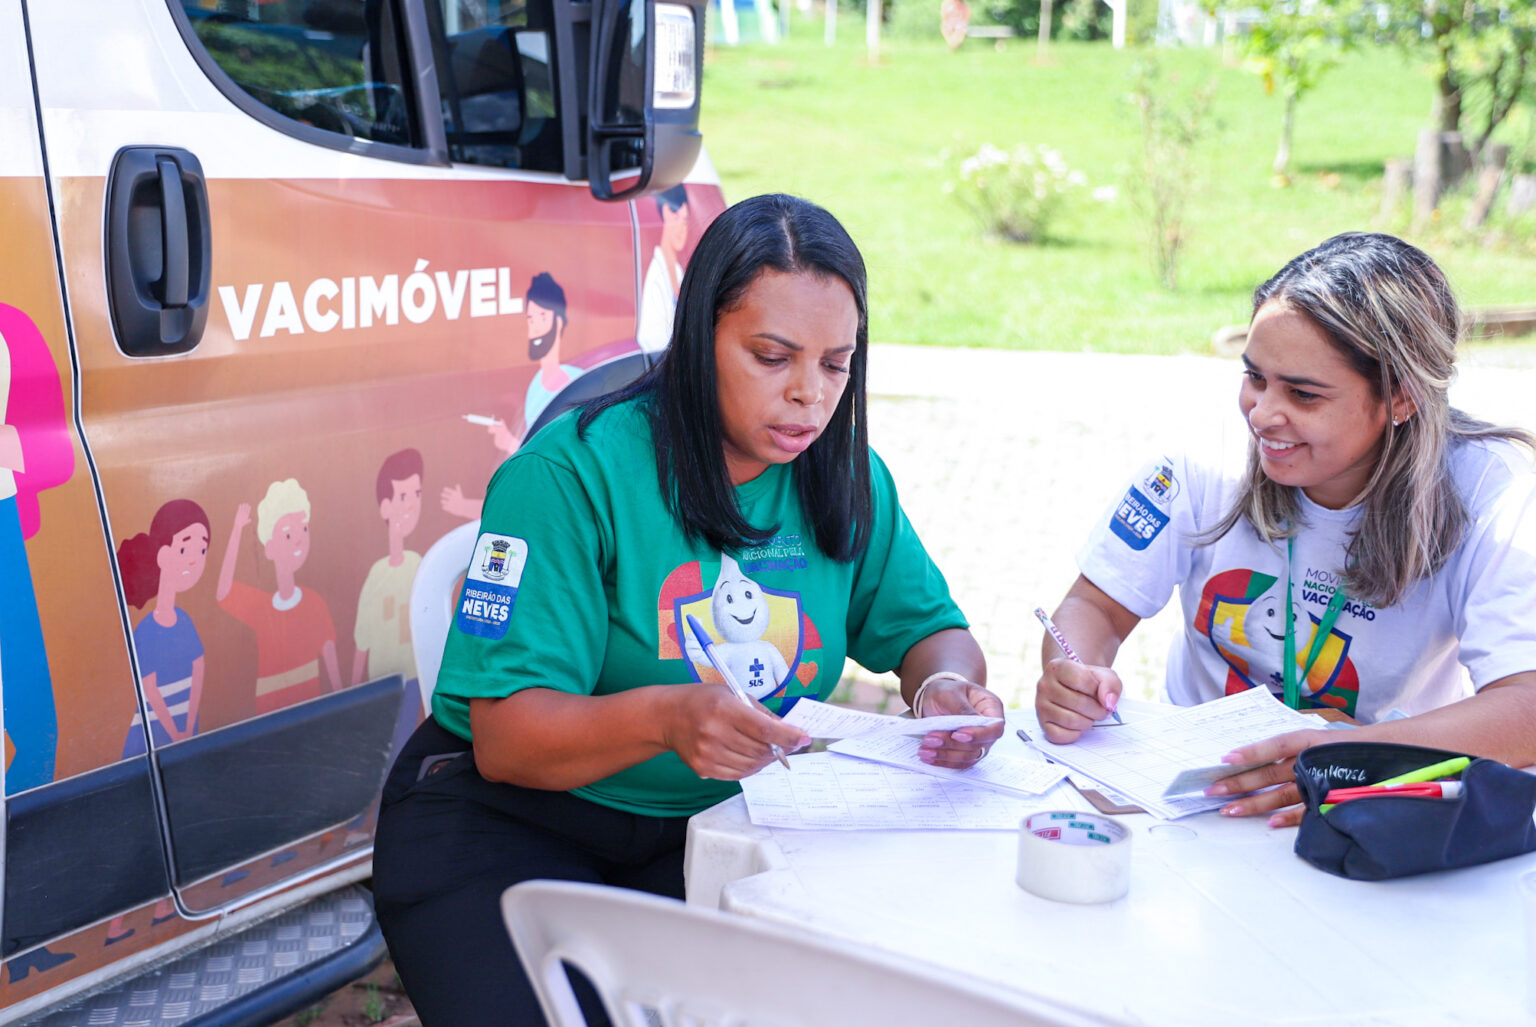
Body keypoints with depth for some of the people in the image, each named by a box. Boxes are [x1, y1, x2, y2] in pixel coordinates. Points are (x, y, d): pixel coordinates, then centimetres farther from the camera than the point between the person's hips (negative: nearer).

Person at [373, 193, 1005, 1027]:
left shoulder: (847, 483, 1)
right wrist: (662, 718, -41)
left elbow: (930, 630, 11)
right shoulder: (574, 475, -18)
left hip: (713, 826, 5)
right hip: (504, 816, -4)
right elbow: (505, 738, -21)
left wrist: (946, 689, -14)